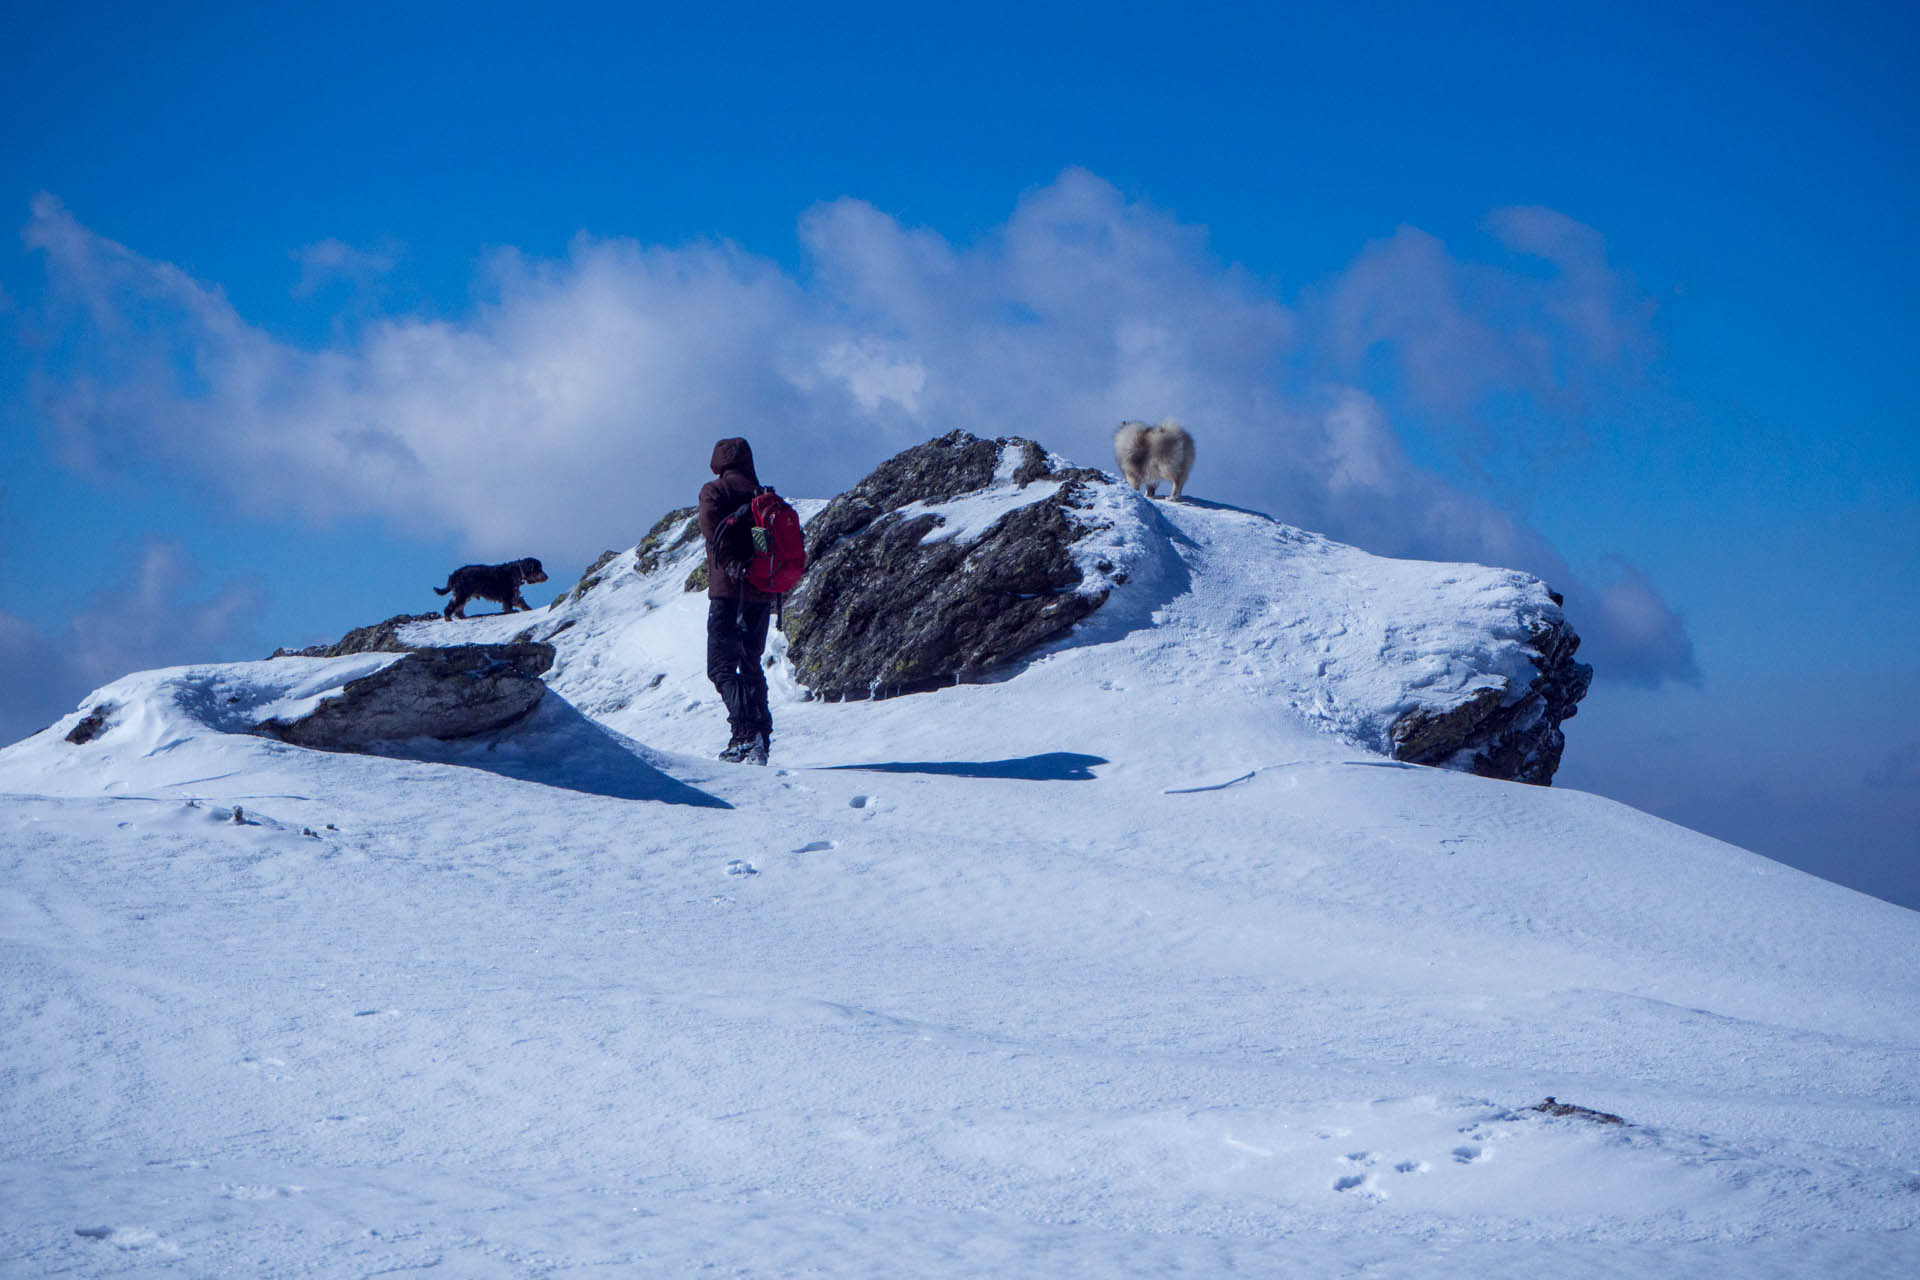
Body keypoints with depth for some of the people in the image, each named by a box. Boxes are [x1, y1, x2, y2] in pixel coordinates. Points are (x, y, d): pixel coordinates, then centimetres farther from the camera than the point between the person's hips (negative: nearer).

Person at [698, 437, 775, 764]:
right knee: (751, 664, 15)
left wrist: (733, 562, -20)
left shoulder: (714, 490, -1)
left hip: (729, 590, -6)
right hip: (763, 595, 6)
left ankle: (747, 732, -23)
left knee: (722, 666, -5)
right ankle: (759, 742, 11)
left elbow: (711, 526, -19)